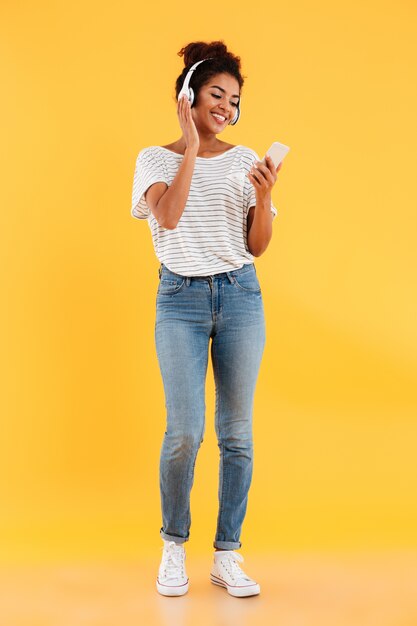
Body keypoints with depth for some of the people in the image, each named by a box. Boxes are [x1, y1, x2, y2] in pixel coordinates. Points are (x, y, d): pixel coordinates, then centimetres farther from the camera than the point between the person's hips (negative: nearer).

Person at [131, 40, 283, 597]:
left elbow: (258, 246, 6)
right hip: (181, 299, -2)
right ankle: (173, 546, 14)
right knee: (185, 431, -9)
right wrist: (191, 147, -11)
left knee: (237, 431, 1)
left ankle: (227, 557, 14)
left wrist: (265, 197, -12)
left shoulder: (245, 160, 9)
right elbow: (168, 217, -15)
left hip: (241, 295, 2)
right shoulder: (156, 158, 5)